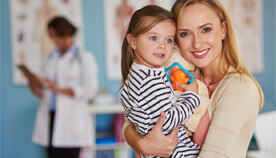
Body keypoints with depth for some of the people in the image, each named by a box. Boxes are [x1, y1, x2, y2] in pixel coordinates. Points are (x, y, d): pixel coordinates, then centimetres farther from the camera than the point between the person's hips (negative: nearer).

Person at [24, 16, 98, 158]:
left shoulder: (84, 58, 3)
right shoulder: (50, 59, 16)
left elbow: (90, 90, -7)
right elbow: (43, 94, 15)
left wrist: (60, 89, -14)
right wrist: (33, 84, -6)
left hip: (71, 120, -5)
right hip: (50, 118, 5)